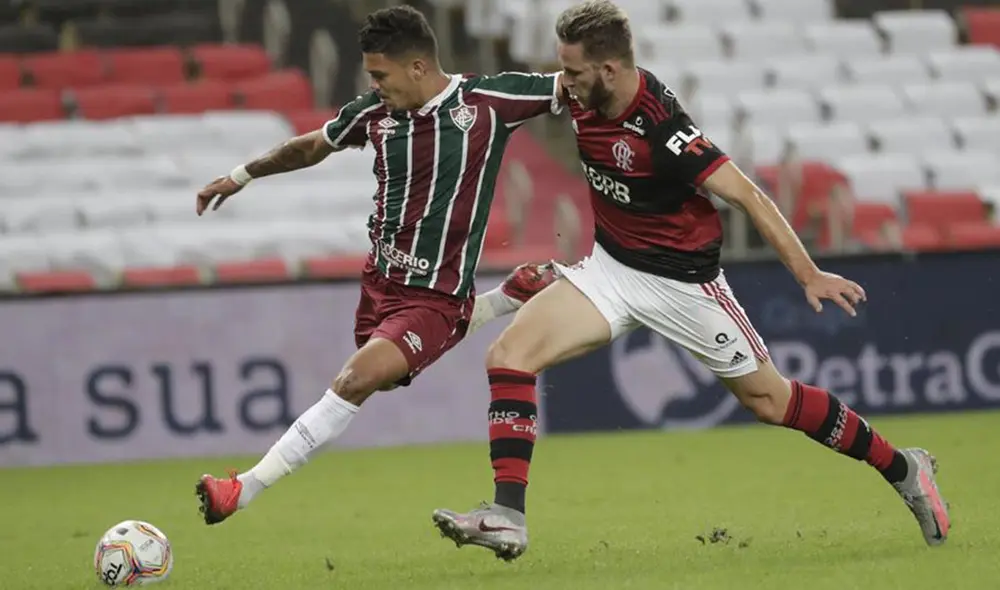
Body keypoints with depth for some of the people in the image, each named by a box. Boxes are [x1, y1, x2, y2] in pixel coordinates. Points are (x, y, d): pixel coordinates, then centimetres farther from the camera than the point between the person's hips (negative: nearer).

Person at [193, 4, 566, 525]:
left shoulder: (488, 100, -13)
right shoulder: (376, 112, 0)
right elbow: (314, 146, 19)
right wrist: (241, 176, 26)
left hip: (436, 299, -7)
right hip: (380, 282, 7)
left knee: (356, 380, -23)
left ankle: (245, 490, -20)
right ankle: (511, 297, 36)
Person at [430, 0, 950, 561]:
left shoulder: (661, 125, -29)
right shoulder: (582, 99, -9)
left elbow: (745, 194, -27)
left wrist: (808, 274, -28)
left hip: (682, 279, -7)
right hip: (610, 266, 7)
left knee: (769, 399, 5)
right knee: (509, 355, -12)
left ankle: (903, 467, 25)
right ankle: (509, 515, -14)